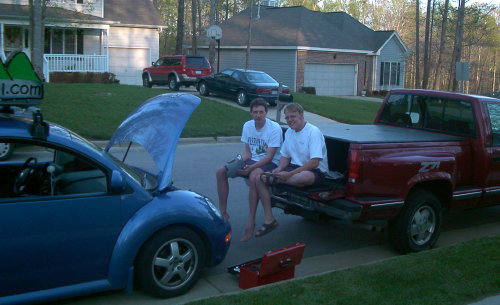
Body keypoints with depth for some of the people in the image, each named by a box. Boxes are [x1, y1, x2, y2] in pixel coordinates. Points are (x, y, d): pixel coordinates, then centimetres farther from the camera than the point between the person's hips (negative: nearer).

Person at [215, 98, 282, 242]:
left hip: (270, 163, -7)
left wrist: (251, 167, -31)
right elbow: (248, 152, 7)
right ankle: (223, 212, 2)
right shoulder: (248, 126, 3)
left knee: (254, 176, -39)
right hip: (253, 160, 7)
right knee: (221, 172, -8)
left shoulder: (274, 128, -16)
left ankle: (251, 222, -33)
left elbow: (269, 157, -20)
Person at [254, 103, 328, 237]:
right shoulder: (289, 132, 9)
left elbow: (314, 162, -23)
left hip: (315, 172, -7)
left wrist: (289, 174, -26)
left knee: (304, 177, -45)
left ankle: (273, 179, -16)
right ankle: (269, 220, -8)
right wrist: (279, 169, -7)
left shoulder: (313, 132, -16)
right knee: (260, 178, -9)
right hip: (295, 167, 7)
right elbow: (285, 156, 16)